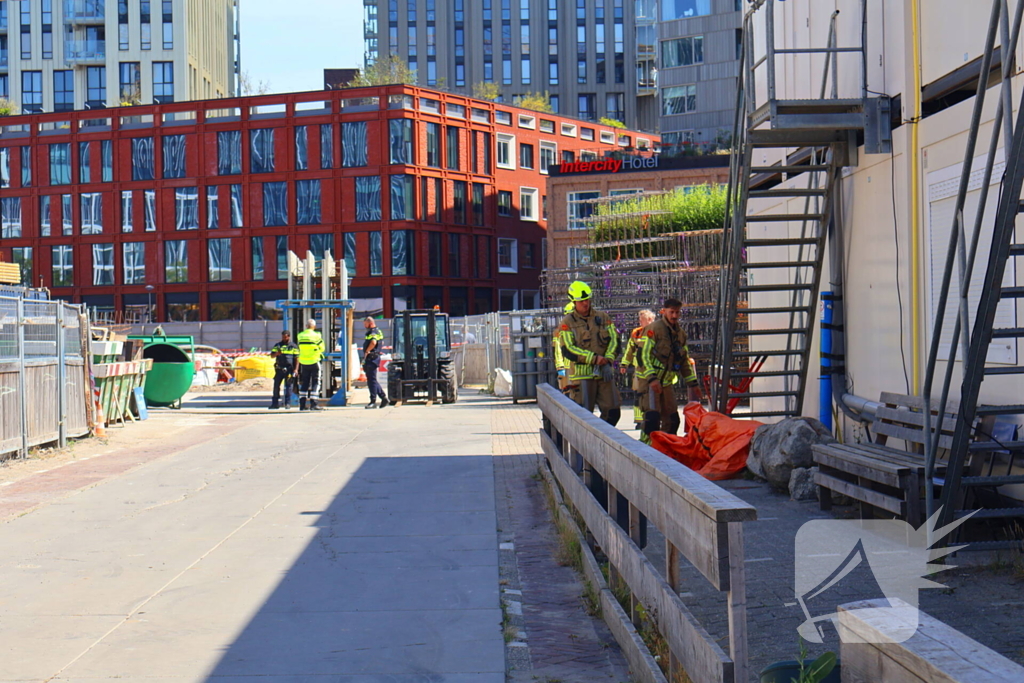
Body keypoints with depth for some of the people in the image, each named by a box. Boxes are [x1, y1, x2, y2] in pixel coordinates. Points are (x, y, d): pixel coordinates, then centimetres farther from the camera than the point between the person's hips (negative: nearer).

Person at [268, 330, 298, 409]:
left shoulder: (293, 346, 6)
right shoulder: (278, 345, 13)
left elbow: (296, 358, 4)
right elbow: (272, 355, 9)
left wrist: (295, 369, -5)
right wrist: (276, 353, -15)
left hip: (289, 368, -3)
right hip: (279, 368, 3)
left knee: (288, 385, -3)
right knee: (276, 385, 2)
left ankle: (288, 403, 1)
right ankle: (275, 403, 8)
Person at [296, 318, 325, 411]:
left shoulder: (300, 336, 0)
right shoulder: (316, 335, -11)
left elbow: (300, 349, 8)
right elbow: (322, 348, -4)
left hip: (303, 363, 4)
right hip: (314, 362, -4)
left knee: (304, 383, 12)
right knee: (315, 383, 1)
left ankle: (302, 404, 11)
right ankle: (313, 404, -7)